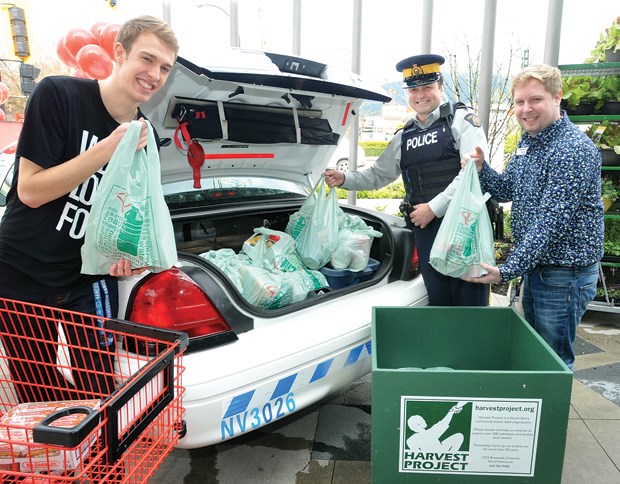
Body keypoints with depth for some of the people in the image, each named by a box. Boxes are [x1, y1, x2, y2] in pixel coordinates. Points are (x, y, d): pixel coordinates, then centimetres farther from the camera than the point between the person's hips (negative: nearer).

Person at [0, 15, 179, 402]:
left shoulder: (146, 137, -1)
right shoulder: (58, 95, -15)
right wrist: (108, 149, -25)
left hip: (90, 278, 3)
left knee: (99, 393, 3)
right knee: (36, 395, 14)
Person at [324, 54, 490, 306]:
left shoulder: (462, 119, -1)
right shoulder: (404, 137, 17)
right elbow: (378, 175, 24)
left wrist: (434, 207, -14)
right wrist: (344, 179, 7)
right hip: (427, 229, 5)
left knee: (469, 304, 0)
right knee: (438, 303, 12)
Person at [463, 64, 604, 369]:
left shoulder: (574, 150, -21)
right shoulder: (527, 141, 7)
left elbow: (552, 221, -26)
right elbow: (507, 190, 16)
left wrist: (507, 271, -27)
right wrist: (481, 170, -4)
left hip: (564, 275, -8)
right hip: (534, 267, 9)